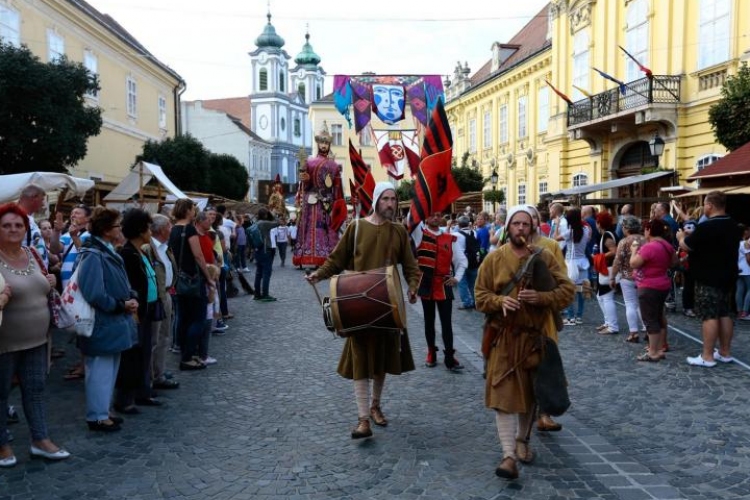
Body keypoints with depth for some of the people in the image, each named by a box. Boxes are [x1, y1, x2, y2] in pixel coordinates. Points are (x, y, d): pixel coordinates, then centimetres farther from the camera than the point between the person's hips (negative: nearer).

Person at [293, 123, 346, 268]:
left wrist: (338, 205, 4)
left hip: (329, 202, 3)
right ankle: (312, 259, -9)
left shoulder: (334, 165, 13)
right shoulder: (310, 162, 6)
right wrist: (304, 179, -19)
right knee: (313, 228, -8)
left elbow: (337, 188, 10)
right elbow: (305, 185, 2)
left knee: (329, 229, 0)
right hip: (313, 201, -3)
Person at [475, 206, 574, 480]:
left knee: (531, 391, 15)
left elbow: (567, 290, -1)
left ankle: (522, 439, 36)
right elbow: (480, 295, 2)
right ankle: (509, 454, -5)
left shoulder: (544, 257, 1)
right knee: (504, 393, -7)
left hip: (535, 335, 2)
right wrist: (500, 301, -19)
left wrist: (541, 297, -19)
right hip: (504, 336, -2)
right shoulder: (493, 259, 0)